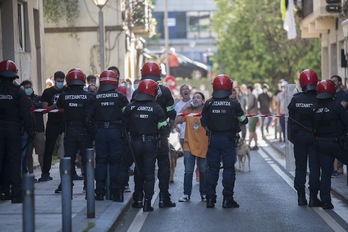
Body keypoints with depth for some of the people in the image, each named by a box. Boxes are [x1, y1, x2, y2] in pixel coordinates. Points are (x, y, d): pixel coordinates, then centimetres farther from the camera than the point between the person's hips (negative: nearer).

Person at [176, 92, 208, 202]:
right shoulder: (188, 111, 4)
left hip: (203, 146, -1)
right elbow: (177, 121, -5)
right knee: (188, 171, -1)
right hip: (189, 145, 1)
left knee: (203, 171, 7)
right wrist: (184, 109, -8)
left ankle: (204, 194, 18)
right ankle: (186, 194, 3)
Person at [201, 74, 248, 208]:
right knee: (229, 168, 3)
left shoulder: (209, 104, -4)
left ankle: (210, 198, 9)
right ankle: (227, 199, 2)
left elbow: (203, 122, 3)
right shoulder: (234, 104, -7)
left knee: (212, 169, 9)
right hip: (228, 139, -2)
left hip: (213, 139, 2)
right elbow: (243, 121, 2)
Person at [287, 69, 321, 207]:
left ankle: (301, 197, 12)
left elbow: (291, 119, 1)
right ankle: (313, 197, 2)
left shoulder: (295, 99, -6)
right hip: (315, 137, -2)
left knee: (300, 166, 10)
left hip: (299, 135, 2)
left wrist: (292, 136, 11)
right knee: (314, 166, 4)